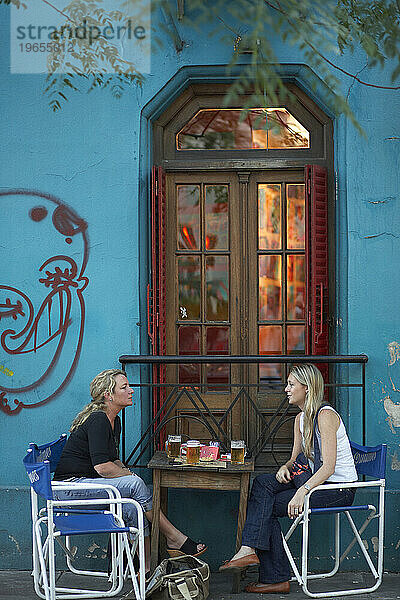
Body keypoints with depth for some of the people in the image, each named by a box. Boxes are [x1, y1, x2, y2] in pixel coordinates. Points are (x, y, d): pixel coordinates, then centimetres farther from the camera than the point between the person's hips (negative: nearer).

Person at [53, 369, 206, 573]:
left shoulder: (114, 421, 14)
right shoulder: (97, 420, -17)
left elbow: (113, 460, 22)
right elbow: (102, 467, -24)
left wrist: (127, 473, 2)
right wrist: (131, 477, -12)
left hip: (88, 482, 9)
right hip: (71, 486, -9)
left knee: (133, 508, -18)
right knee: (135, 485, -24)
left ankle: (146, 570, -20)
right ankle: (175, 539, -16)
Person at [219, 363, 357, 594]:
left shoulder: (326, 415, -16)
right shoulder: (301, 419, 13)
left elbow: (328, 466, -23)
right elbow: (295, 458, 17)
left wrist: (302, 492, -33)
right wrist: (285, 468, -7)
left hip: (340, 490, -8)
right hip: (319, 482, 8)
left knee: (268, 506, -18)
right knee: (263, 483, -13)